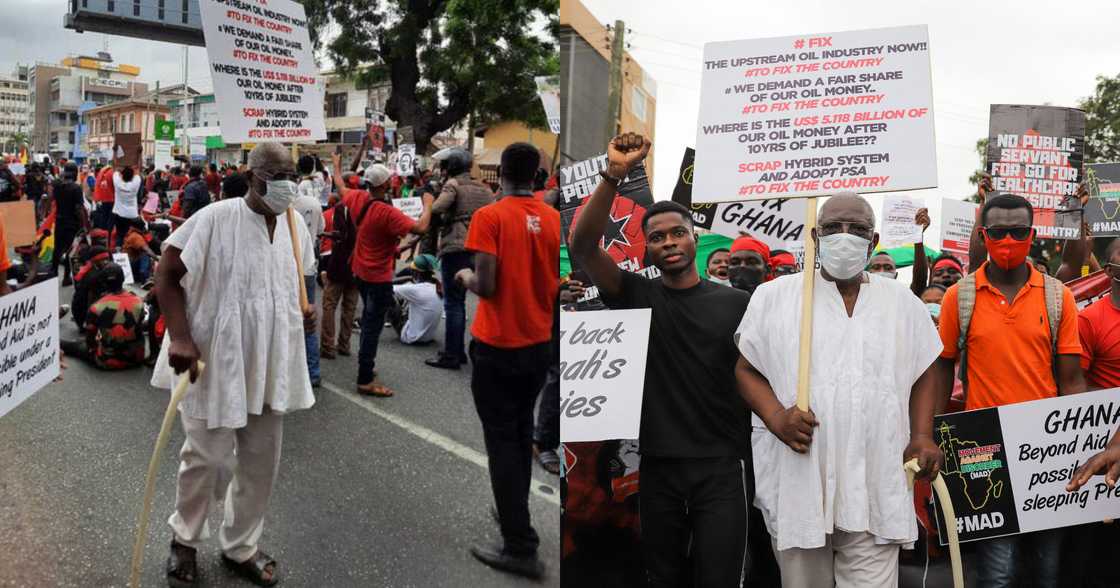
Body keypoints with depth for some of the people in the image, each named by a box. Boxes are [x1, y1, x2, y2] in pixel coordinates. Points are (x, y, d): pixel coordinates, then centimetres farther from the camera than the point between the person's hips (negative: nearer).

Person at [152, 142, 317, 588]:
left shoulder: (295, 226, 4)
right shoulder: (215, 220, -15)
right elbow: (167, 276, -12)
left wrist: (304, 310, 4)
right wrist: (180, 338, -20)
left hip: (270, 364, 6)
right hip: (215, 361, -5)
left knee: (261, 462, 13)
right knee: (206, 456, 7)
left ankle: (240, 546, 33)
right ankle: (185, 539, 33)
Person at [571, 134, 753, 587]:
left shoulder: (737, 303, 2)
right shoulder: (636, 296, 1)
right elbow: (582, 246, -12)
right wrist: (614, 175, -22)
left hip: (721, 466, -1)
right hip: (657, 466, 2)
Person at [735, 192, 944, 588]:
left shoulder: (902, 302, 12)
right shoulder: (774, 297, 4)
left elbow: (923, 375, 17)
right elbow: (747, 369, 6)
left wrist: (922, 436, 1)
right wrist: (776, 417, -12)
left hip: (875, 487, 1)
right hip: (797, 483, -1)